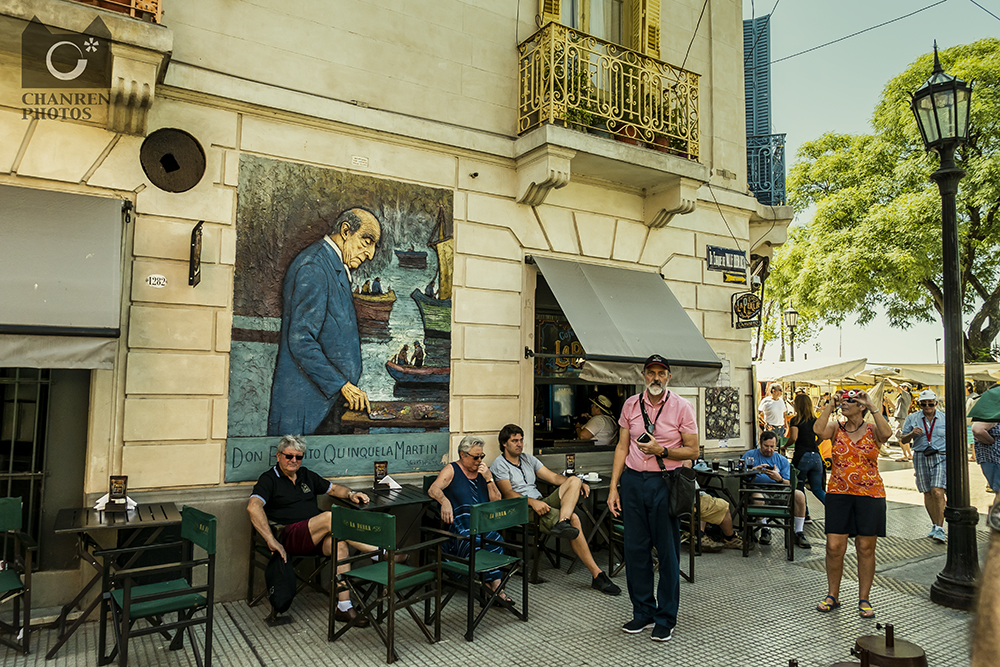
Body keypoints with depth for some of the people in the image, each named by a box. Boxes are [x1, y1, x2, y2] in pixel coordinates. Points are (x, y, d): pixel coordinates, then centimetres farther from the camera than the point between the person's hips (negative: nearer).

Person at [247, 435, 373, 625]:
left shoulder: (306, 475, 22)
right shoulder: (269, 479, 2)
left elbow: (333, 488, 32)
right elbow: (253, 506, -16)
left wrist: (350, 494, 8)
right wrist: (271, 541, -27)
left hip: (317, 537, 6)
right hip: (289, 536, -6)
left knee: (339, 543, -29)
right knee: (330, 517, -31)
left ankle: (344, 606, -28)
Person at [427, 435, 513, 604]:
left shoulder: (483, 472, 19)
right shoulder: (451, 470, 7)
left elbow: (497, 503, 13)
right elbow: (433, 489, -11)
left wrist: (489, 479, 0)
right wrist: (445, 501, -32)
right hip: (458, 525, -3)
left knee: (494, 538, -30)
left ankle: (492, 584, -30)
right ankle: (494, 584, -27)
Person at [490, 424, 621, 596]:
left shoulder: (528, 459, 23)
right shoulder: (499, 464, 1)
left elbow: (553, 477, 16)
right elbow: (508, 493, -13)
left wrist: (578, 484, -1)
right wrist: (532, 502, -29)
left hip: (542, 503, 7)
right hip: (524, 510, -7)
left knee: (574, 480, -18)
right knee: (573, 519, -27)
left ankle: (562, 523, -42)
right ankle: (597, 574, -29)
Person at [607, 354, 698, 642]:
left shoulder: (681, 406, -2)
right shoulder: (631, 404, 7)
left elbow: (692, 450, -1)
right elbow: (622, 447, 10)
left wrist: (661, 451, -17)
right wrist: (613, 487, 5)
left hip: (665, 482, -3)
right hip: (632, 480, 3)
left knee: (667, 551, 4)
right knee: (635, 548, 7)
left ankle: (665, 618, 18)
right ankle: (643, 612, 24)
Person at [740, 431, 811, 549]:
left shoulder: (782, 460, 16)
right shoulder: (749, 455, 11)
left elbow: (789, 484, 8)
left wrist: (779, 479, -14)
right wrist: (754, 470, -16)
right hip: (757, 490, -3)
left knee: (799, 495, -22)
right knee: (757, 497, -38)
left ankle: (799, 533, -8)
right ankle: (765, 530, -14)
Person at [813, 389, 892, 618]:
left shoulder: (872, 430, 2)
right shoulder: (836, 428, 5)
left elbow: (887, 433, -21)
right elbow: (818, 430, -16)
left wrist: (872, 407, -18)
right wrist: (830, 405, -10)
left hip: (870, 495, -1)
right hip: (838, 494, 1)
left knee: (866, 548, 6)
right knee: (834, 547, 0)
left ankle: (864, 599, 20)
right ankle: (832, 596, 16)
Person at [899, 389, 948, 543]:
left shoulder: (945, 418, 5)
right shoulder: (912, 419, 6)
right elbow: (903, 439, 8)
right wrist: (912, 433, -13)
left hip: (941, 457, -2)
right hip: (921, 457, 2)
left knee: (937, 492, -15)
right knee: (927, 493, 8)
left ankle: (940, 528, -10)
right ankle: (934, 525, 22)